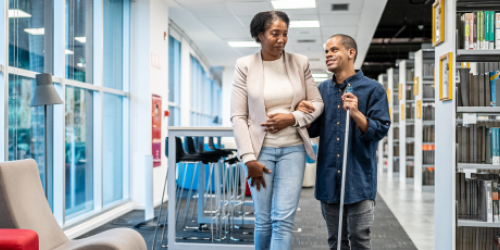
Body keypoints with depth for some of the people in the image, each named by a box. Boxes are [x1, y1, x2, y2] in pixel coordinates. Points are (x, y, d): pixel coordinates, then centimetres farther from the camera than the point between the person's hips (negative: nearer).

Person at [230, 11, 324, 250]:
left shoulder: (300, 62, 4)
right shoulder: (245, 65, -1)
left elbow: (317, 103, 10)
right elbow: (238, 116, -3)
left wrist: (292, 118, -10)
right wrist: (249, 158, -9)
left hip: (293, 149, 1)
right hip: (260, 149, -1)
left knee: (283, 220, -5)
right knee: (263, 221, 6)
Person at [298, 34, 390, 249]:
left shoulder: (373, 89, -4)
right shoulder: (322, 90, 9)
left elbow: (381, 130, -10)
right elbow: (313, 131, 10)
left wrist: (356, 114, -26)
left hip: (358, 179, -4)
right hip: (329, 178, 5)